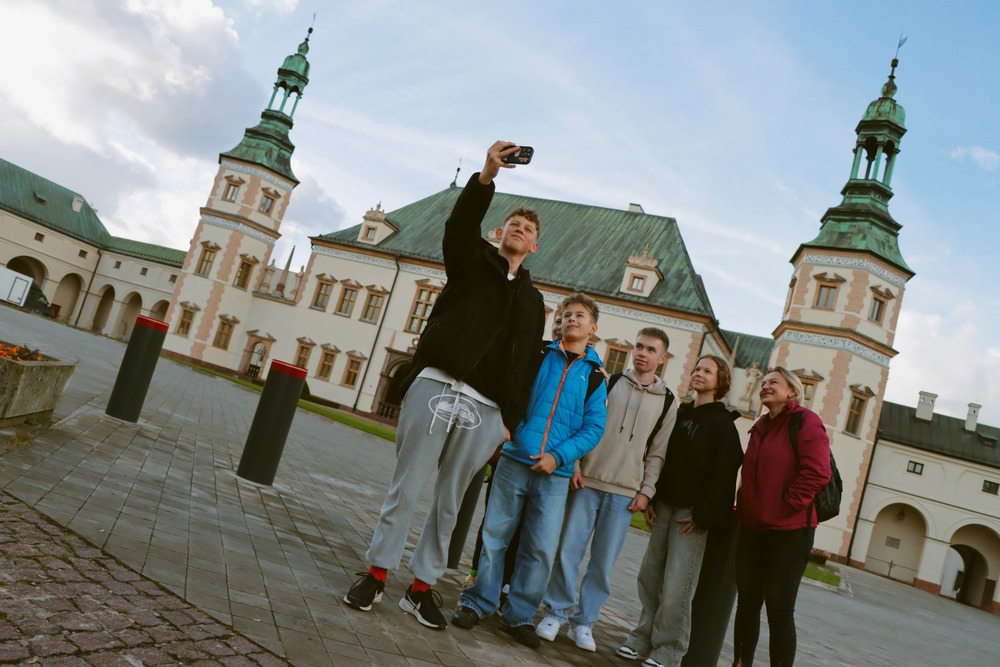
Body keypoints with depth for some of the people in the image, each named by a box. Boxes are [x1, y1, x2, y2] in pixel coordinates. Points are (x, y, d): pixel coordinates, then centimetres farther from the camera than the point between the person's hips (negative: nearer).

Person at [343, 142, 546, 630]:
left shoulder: (532, 300, 19)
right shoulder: (472, 261, 12)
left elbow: (527, 364, 14)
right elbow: (459, 225, -11)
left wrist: (510, 419, 4)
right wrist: (486, 176, -27)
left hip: (485, 410, 3)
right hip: (436, 386, -2)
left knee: (449, 502, 7)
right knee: (406, 488, 1)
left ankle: (421, 587, 18)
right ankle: (376, 574, 14)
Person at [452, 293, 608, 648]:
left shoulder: (596, 374, 6)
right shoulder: (537, 354, 6)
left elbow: (594, 428, 1)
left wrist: (559, 456, -12)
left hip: (555, 473, 1)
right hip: (515, 461, 0)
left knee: (541, 549, 4)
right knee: (495, 534, 5)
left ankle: (519, 615, 20)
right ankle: (477, 602, 21)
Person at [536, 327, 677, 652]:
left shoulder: (667, 402, 7)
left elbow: (657, 452, 7)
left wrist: (646, 490, -1)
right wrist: (574, 464, -6)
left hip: (625, 493, 1)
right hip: (587, 482, 0)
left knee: (603, 562, 4)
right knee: (569, 550, 0)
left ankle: (583, 621, 18)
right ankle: (556, 612, 15)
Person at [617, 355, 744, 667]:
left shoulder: (723, 423, -3)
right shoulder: (680, 414, 15)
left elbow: (723, 474, -10)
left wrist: (703, 514, -15)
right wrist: (652, 499, 6)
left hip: (693, 512, -6)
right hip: (664, 506, 6)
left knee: (676, 588, -6)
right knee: (650, 576, 6)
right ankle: (643, 638, 18)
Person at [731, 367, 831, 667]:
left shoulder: (805, 421, -7)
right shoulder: (760, 427, 17)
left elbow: (817, 472, -17)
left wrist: (784, 508, -17)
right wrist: (743, 509, 13)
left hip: (789, 531, -7)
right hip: (751, 529, 7)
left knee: (779, 609, -2)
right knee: (747, 602, 10)